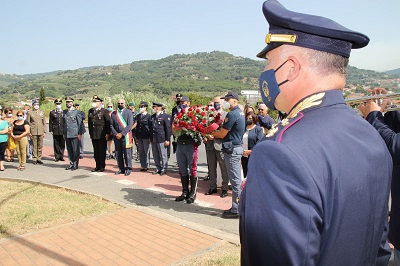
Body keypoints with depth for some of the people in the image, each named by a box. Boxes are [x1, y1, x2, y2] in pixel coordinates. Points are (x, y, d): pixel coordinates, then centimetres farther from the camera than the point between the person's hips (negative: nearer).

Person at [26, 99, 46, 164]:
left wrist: (44, 132, 6)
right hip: (33, 132, -3)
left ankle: (39, 159, 12)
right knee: (34, 146, -1)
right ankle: (34, 159, 6)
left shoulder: (42, 112, 14)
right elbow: (27, 123, 3)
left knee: (40, 146, 4)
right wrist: (29, 132, -4)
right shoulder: (29, 113, 5)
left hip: (41, 132, 3)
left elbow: (44, 123, 13)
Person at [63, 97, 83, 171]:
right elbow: (63, 123, 17)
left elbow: (80, 123, -3)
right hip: (67, 135, 5)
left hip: (74, 134, -5)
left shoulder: (76, 112, -2)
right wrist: (64, 133, 14)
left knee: (75, 150, -1)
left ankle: (75, 165, 8)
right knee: (69, 150, 9)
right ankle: (71, 164, 19)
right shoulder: (64, 112, 13)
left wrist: (80, 134, -8)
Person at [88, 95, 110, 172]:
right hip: (93, 135, 5)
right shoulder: (90, 111, 14)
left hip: (102, 135, -5)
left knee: (102, 151, 0)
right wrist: (90, 132, 14)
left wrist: (107, 133, -11)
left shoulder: (104, 111, -4)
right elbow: (89, 122, 18)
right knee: (96, 151, 10)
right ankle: (97, 166, 18)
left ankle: (102, 166, 9)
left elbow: (108, 123, -6)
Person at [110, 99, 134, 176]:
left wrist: (122, 133, -14)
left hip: (126, 136, -4)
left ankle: (128, 169, 7)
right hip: (116, 137, 4)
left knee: (127, 153, -3)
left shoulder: (128, 112, 0)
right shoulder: (113, 113, 11)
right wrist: (115, 134, -6)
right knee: (118, 154, 6)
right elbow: (111, 125, 9)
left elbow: (130, 125, -8)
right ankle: (121, 169, 16)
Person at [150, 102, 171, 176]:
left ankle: (163, 169, 12)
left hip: (161, 140, -6)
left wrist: (167, 140, -10)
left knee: (163, 155, 1)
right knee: (155, 155, 11)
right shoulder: (152, 117, 13)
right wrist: (150, 138, 15)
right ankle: (158, 168, 22)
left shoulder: (165, 117, -6)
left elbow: (168, 129, -7)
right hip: (153, 140, 6)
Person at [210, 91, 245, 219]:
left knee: (235, 181, -4)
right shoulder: (240, 112, 15)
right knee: (237, 180, 14)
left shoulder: (232, 114, -16)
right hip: (236, 147, 10)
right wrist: (215, 133, 10)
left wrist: (212, 133, 2)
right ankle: (236, 207, 23)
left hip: (232, 149, -10)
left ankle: (236, 210, 3)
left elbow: (222, 134, -15)